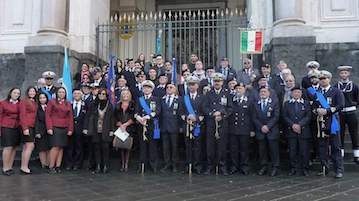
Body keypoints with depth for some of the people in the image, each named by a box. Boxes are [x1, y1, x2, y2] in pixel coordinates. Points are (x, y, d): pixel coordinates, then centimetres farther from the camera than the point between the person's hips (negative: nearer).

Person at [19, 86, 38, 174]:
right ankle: (24, 167, -6)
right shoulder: (24, 101, -4)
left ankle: (23, 167, 14)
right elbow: (22, 115, -10)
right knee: (30, 146, -11)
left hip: (32, 127, 8)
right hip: (26, 126, -8)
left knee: (26, 147, 9)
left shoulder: (35, 103, 17)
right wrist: (25, 128, -17)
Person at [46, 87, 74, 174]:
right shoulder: (52, 102, 5)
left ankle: (58, 166, 6)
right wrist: (49, 128, -10)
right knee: (55, 147, -10)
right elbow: (48, 115, -1)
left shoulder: (68, 104, 14)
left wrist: (70, 129, 3)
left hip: (64, 128, 4)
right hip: (54, 128, -4)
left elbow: (70, 117, 12)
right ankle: (51, 167, -4)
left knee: (61, 148, 2)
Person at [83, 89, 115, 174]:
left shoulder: (109, 106, 3)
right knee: (97, 148, 5)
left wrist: (112, 130, -3)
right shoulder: (93, 105, 6)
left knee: (105, 148, -2)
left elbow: (112, 118, 3)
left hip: (106, 131, -1)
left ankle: (106, 166, 6)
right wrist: (85, 128, 0)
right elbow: (87, 117, 7)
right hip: (95, 131, 2)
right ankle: (98, 166, 11)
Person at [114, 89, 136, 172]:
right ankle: (122, 164, 7)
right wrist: (120, 125, -7)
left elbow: (133, 118, -2)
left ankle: (126, 165, 1)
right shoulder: (118, 105, 13)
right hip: (120, 129, 2)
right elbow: (115, 117, 8)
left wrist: (125, 124, -10)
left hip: (129, 129, -2)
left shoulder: (133, 105, 5)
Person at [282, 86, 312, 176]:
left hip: (303, 131, -1)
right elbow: (285, 116, 4)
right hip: (291, 131, 1)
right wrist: (292, 125, -10)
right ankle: (293, 168, 12)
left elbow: (308, 116, -1)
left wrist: (299, 125, -12)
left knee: (304, 151, 0)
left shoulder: (306, 103, 9)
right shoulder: (287, 103, 12)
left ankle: (305, 169, 11)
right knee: (292, 151, 3)